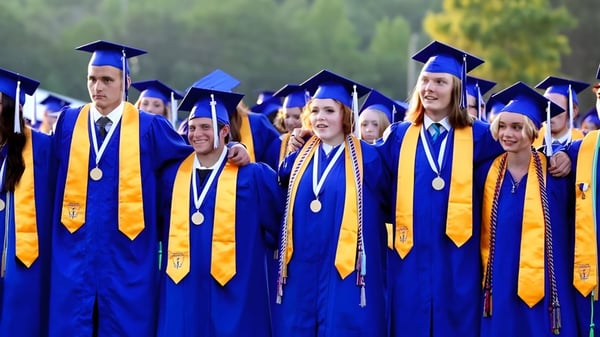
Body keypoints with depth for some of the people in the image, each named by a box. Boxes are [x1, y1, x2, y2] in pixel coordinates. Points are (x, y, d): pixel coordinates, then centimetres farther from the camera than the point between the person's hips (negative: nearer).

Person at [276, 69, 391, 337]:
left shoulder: (367, 158, -1)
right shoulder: (298, 157, 10)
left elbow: (385, 205, 7)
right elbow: (284, 205, 21)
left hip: (345, 274, -4)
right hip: (301, 273, 4)